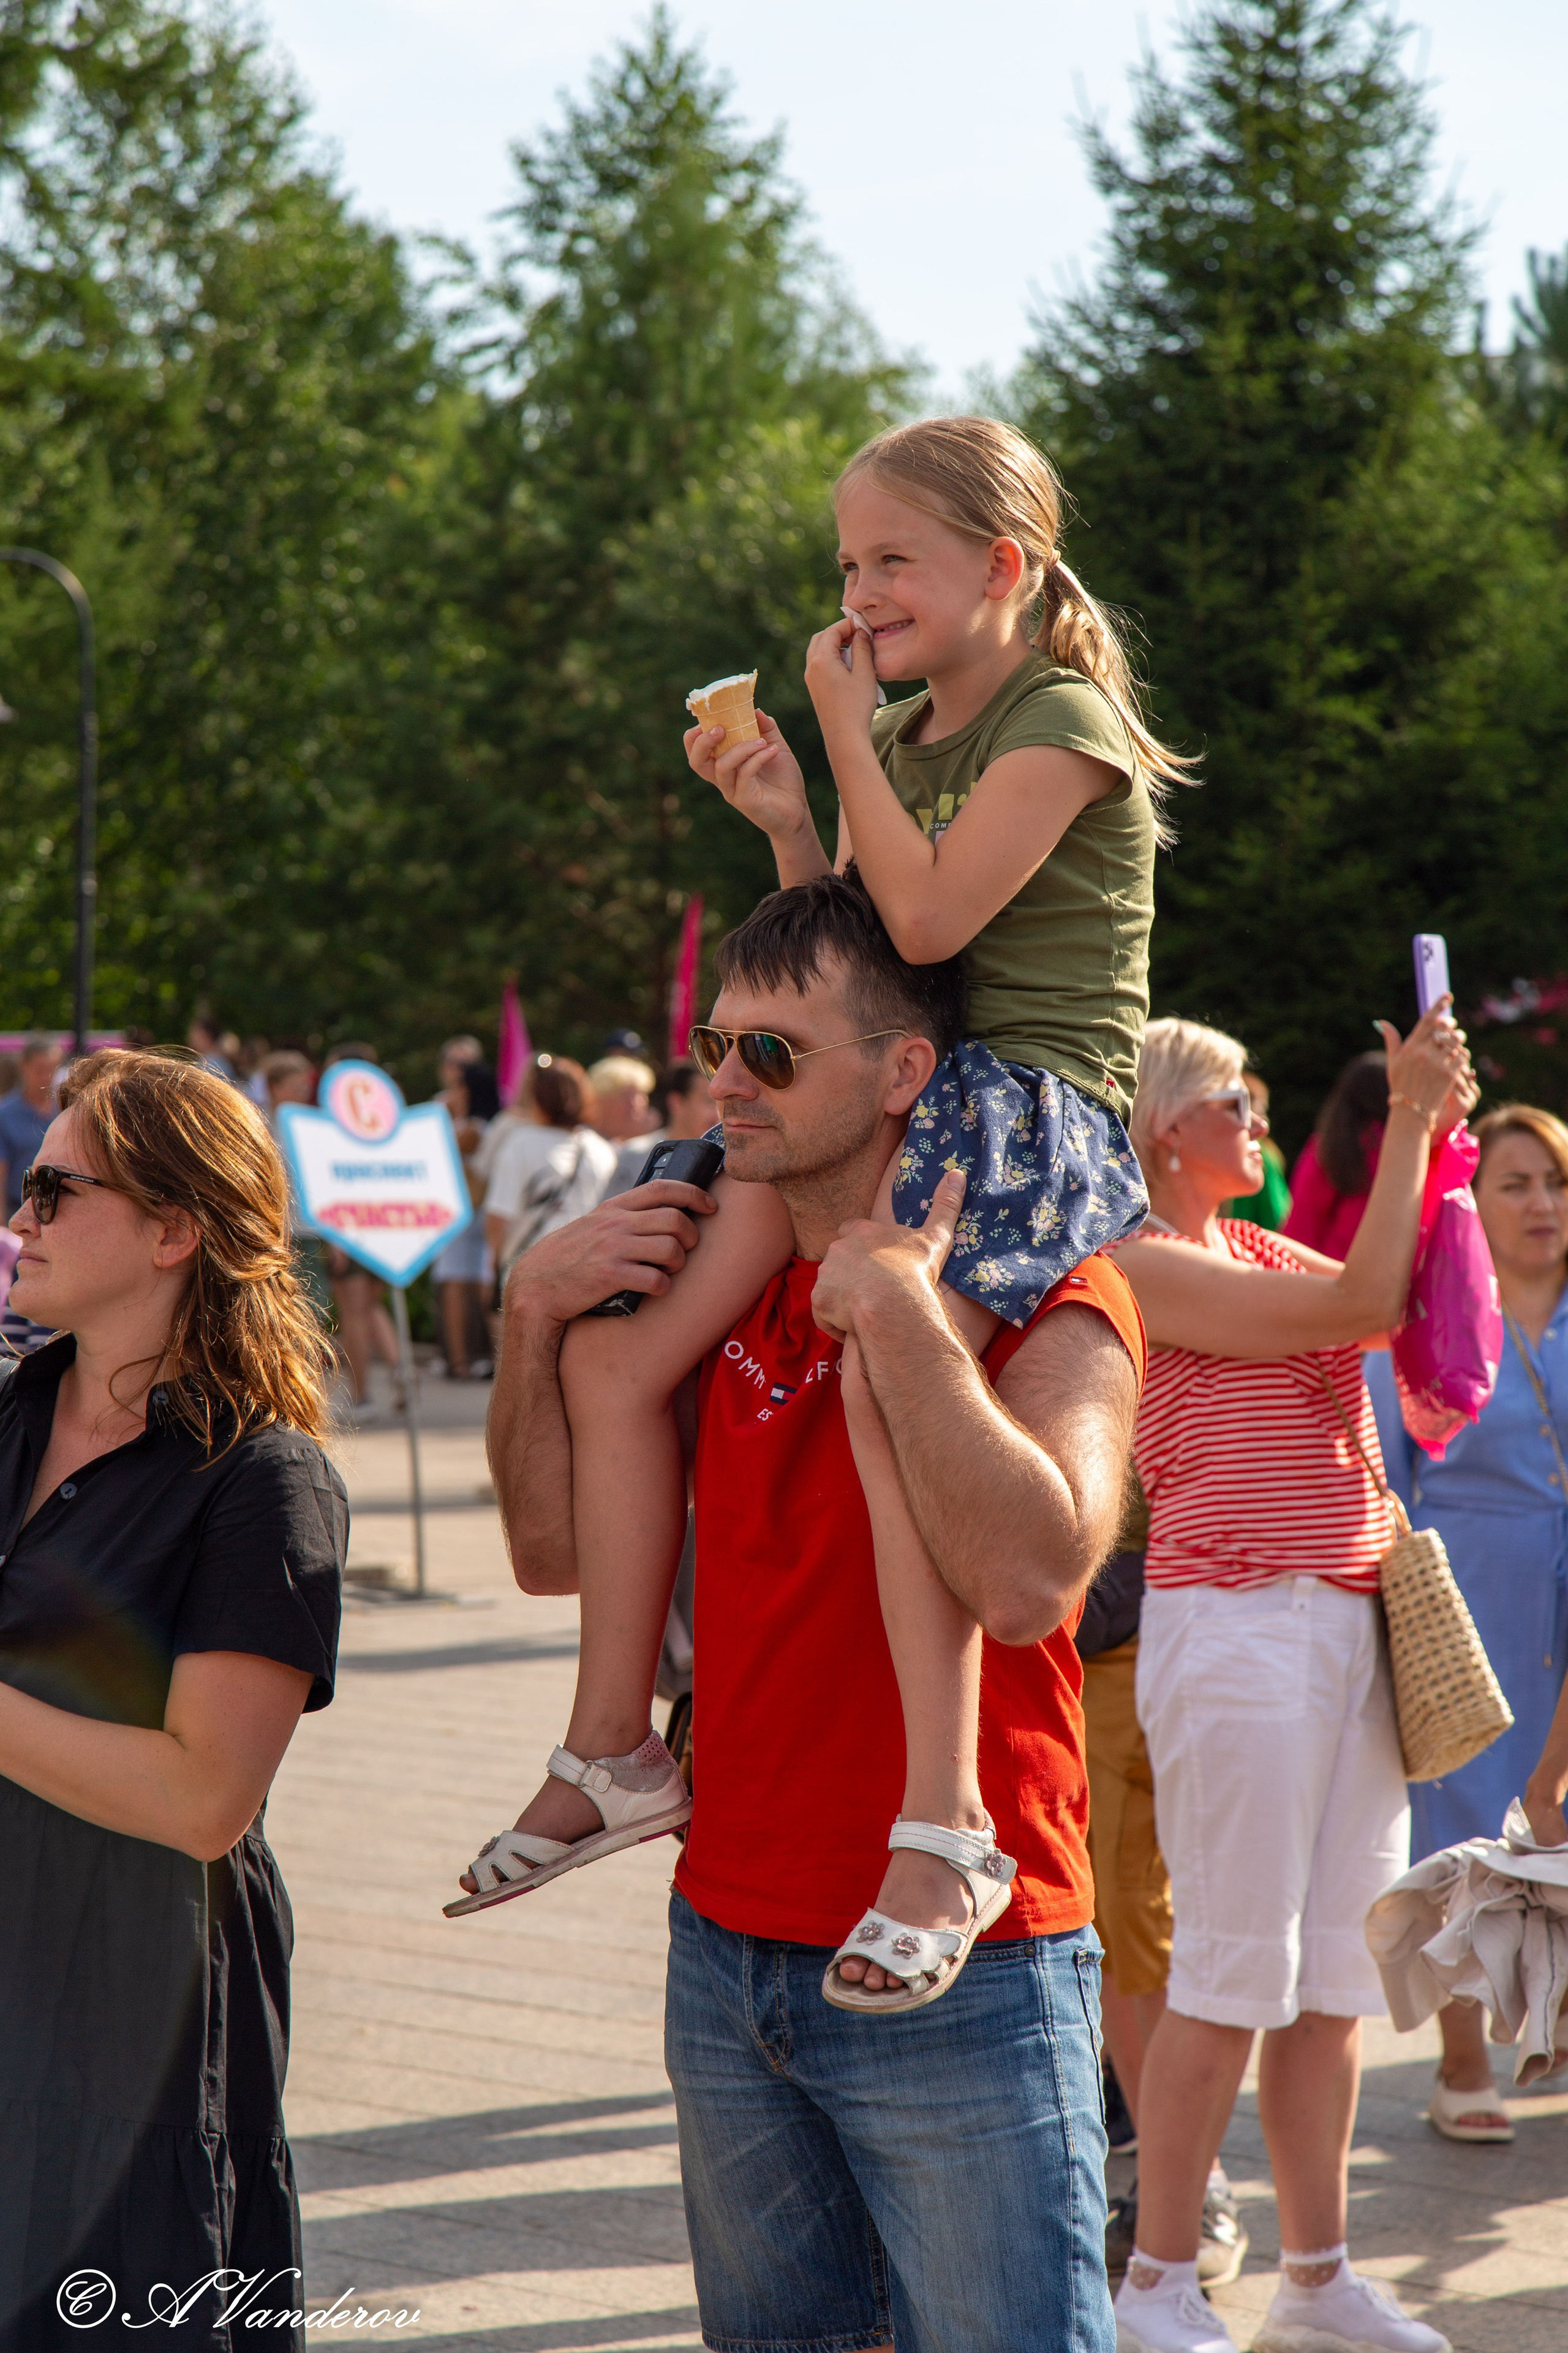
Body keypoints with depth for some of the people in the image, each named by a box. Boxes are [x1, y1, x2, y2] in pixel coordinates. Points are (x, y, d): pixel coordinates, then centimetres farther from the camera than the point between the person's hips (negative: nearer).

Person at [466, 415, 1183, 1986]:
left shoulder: (1062, 723, -5)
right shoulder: (897, 738, 21)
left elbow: (927, 919, -16)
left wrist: (847, 735, -5)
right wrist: (787, 822, 5)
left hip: (1035, 1106, -9)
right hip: (880, 1097, 9)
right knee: (612, 1349, -5)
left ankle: (944, 1815, -38)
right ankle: (613, 1734, 3)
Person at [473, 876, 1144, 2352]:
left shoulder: (1044, 1293, -11)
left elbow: (1031, 1580, -29)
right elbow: (558, 1550, 10)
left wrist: (893, 1306, -25)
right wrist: (536, 1314, -3)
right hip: (727, 1945, 7)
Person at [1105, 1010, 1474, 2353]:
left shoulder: (1257, 1250, 18)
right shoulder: (1145, 1266, -9)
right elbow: (1360, 1308, -14)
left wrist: (1437, 1129, 14)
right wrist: (1408, 1117, -8)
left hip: (1347, 1624, 8)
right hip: (1236, 1624, -8)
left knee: (1340, 1967, 9)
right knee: (1234, 1968, -5)